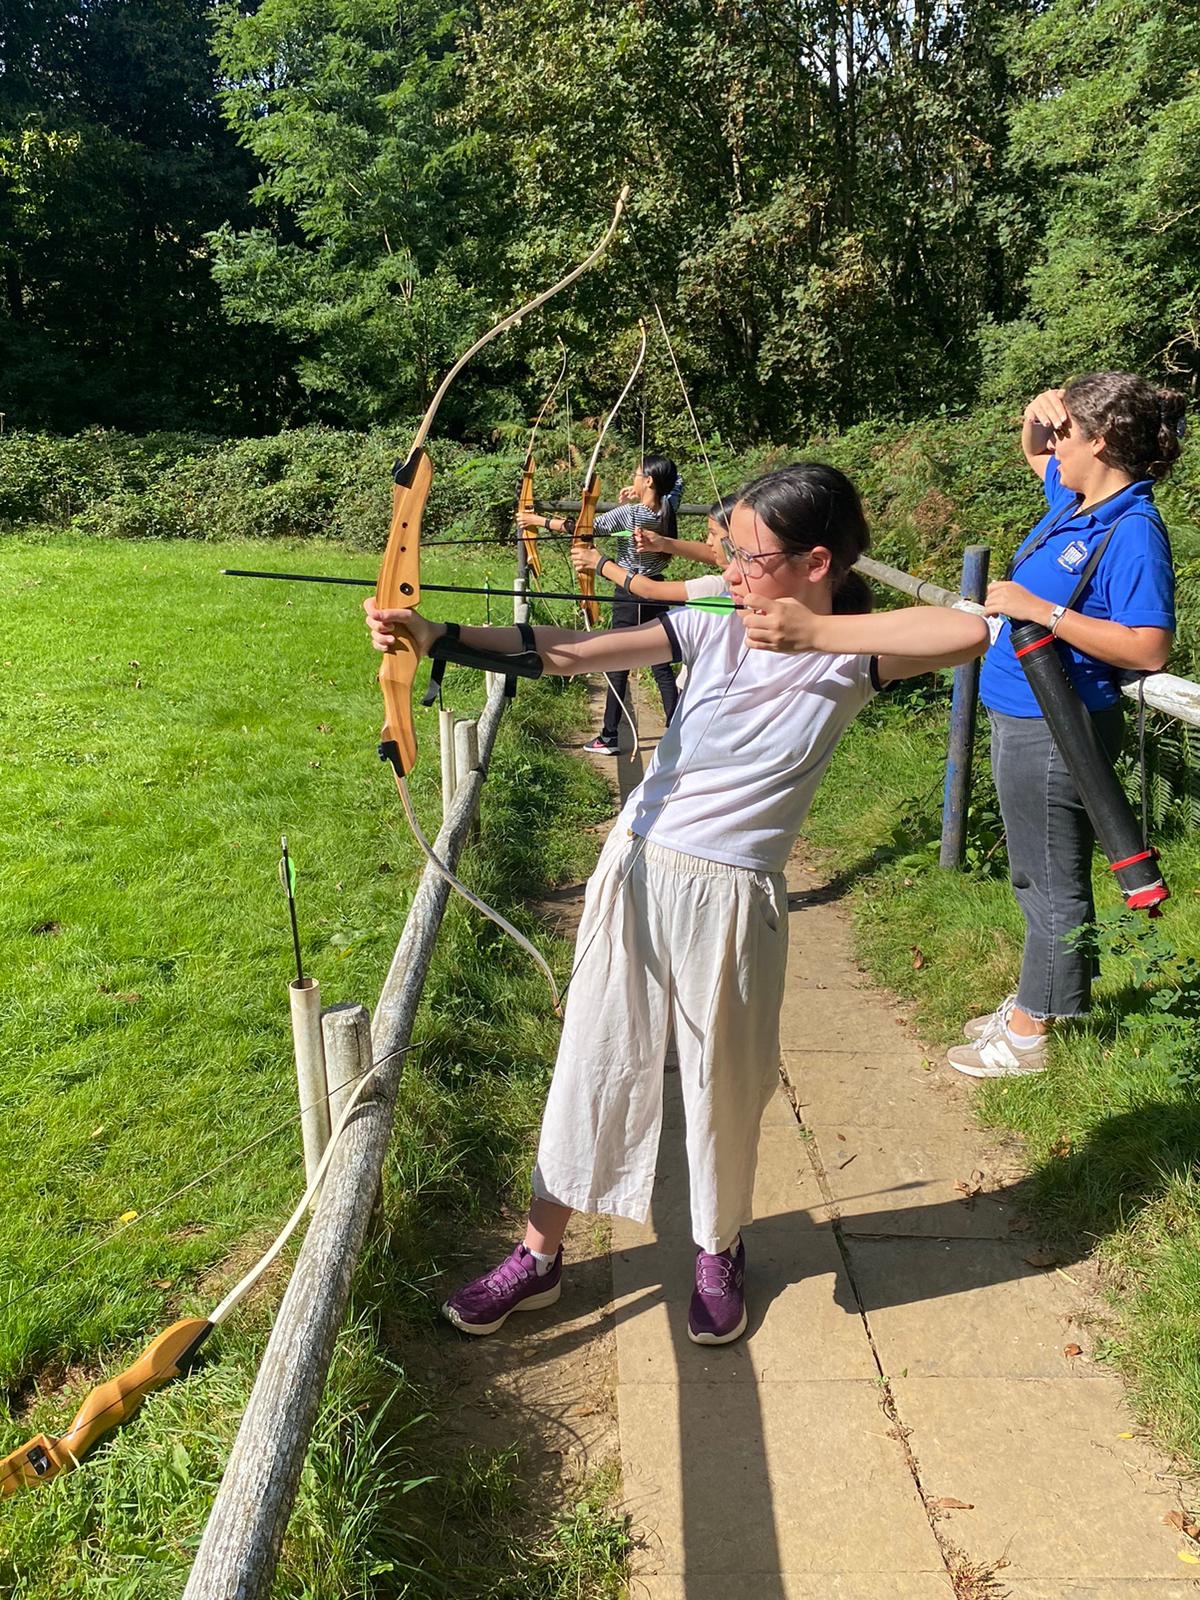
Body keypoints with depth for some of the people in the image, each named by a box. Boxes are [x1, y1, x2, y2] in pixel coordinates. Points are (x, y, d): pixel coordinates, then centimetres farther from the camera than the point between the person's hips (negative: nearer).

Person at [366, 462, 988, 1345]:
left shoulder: (853, 654, -7)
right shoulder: (714, 627, -2)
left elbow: (971, 631, -25)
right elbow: (574, 651, -9)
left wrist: (816, 631, -22)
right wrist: (435, 634, -17)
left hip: (734, 893, -2)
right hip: (639, 865, 3)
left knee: (725, 1083, 13)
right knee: (596, 1060, 12)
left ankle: (719, 1253, 41)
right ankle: (540, 1254, 30)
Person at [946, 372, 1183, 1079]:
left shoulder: (1133, 532, -19)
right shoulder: (1075, 499, 8)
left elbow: (1149, 649, -26)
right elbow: (1036, 452, 30)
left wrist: (1043, 610, -27)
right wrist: (1036, 416, 7)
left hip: (1056, 732, -10)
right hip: (1024, 720, 10)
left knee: (1053, 884, 2)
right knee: (1036, 877, 20)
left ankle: (1033, 1031, 14)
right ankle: (1033, 1001, 35)